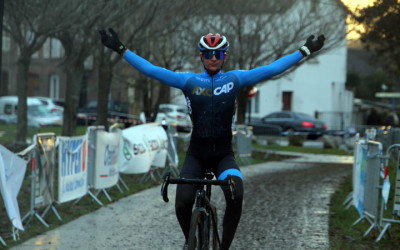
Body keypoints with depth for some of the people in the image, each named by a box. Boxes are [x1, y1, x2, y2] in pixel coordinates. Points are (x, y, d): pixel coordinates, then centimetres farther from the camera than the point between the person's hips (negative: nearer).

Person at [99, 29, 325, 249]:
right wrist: (121, 49, -4)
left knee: (236, 198, -26)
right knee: (182, 204, -18)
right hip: (196, 155, 0)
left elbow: (272, 69, 1)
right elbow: (151, 70, 0)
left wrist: (305, 51, -1)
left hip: (224, 155, 0)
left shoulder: (235, 79, 3)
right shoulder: (188, 81, 2)